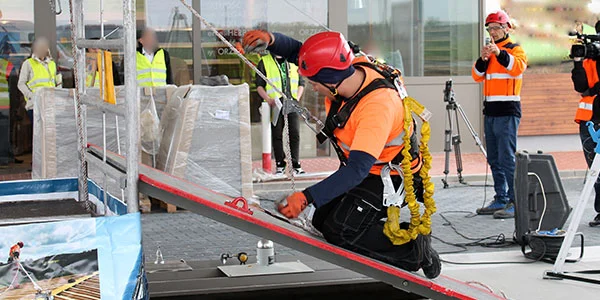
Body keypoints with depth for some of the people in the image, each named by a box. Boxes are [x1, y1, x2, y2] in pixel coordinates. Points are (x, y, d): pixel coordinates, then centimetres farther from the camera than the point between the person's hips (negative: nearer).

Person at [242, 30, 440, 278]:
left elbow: (358, 170, -42)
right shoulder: (346, 69, -16)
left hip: (389, 177, -9)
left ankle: (414, 250, -3)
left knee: (339, 233, -19)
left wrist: (306, 198, -49)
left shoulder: (377, 105, -38)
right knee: (322, 222, 8)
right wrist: (269, 40, -24)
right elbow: (296, 52, -2)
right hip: (360, 166, 9)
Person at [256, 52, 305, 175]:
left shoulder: (293, 62, 16)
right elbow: (259, 86, 2)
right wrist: (269, 100, -12)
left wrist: (297, 98, 1)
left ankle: (296, 165, 0)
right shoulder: (264, 62, 6)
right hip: (275, 106, -2)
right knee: (277, 135, 1)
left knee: (295, 134, -3)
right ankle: (280, 165, 8)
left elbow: (301, 83, 19)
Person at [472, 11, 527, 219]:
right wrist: (483, 59, -8)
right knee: (494, 159, 9)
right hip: (490, 111, 8)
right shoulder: (489, 51, 19)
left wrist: (500, 53, -33)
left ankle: (515, 202, -13)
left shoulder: (515, 49, -1)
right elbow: (477, 76, 10)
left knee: (507, 158, -13)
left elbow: (518, 66, -22)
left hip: (507, 111, -8)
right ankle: (501, 199, 16)